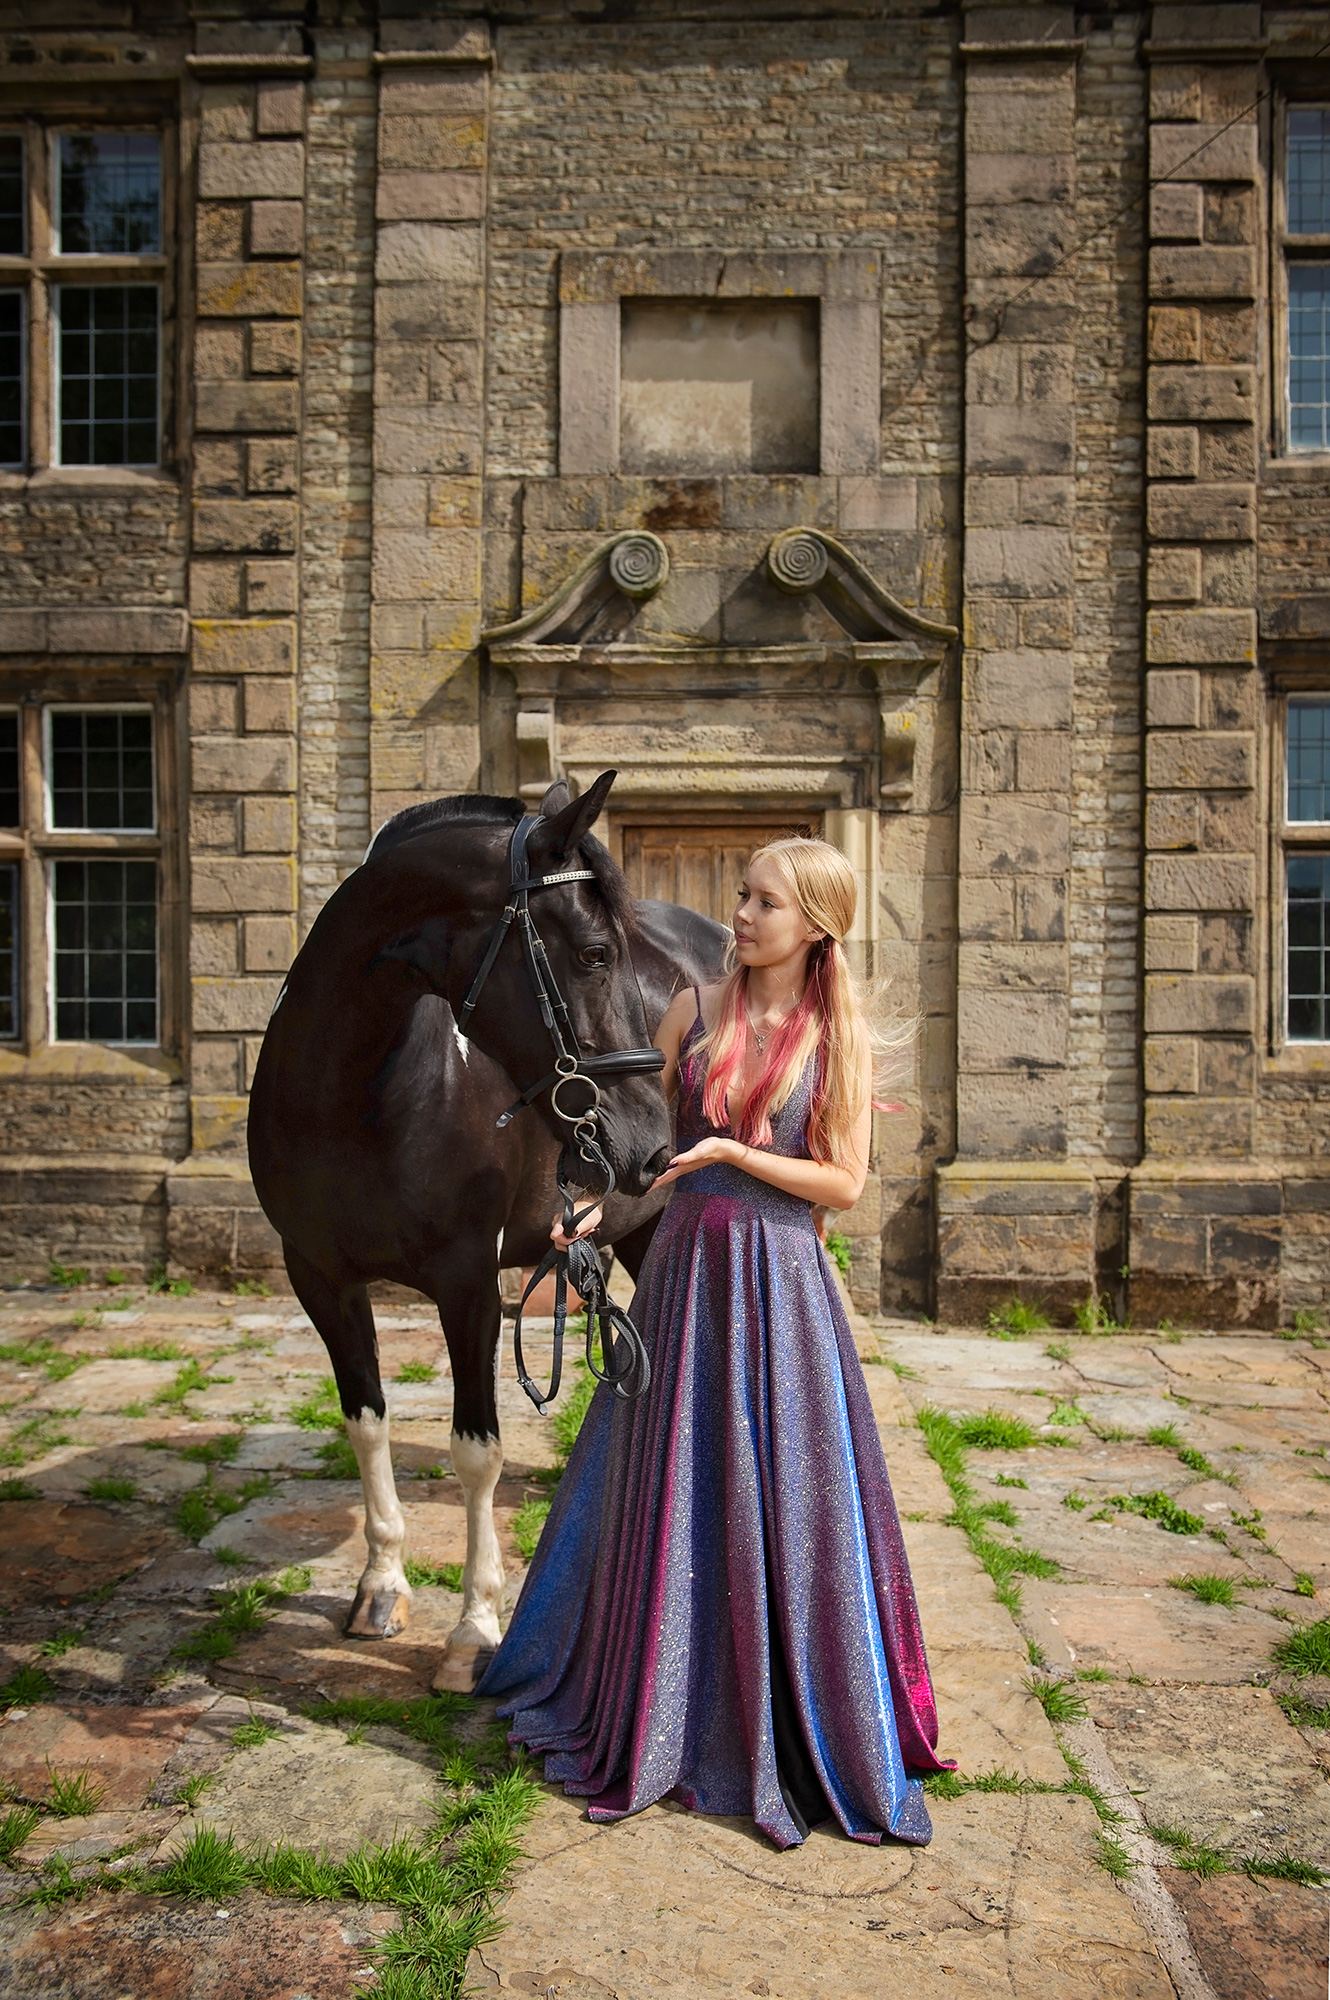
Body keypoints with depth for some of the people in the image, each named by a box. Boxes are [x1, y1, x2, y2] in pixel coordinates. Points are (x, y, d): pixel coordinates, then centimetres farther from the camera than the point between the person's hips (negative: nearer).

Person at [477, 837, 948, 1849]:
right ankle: (659, 1717, 32)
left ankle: (798, 1729, 27)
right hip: (685, 1269, 2)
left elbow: (845, 1182, -7)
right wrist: (596, 1203, -7)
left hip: (781, 1284, -2)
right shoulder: (695, 1008, 2)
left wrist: (731, 1152, -15)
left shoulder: (841, 1038, -3)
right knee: (668, 1490, 11)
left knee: (780, 1495, 5)